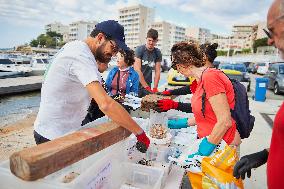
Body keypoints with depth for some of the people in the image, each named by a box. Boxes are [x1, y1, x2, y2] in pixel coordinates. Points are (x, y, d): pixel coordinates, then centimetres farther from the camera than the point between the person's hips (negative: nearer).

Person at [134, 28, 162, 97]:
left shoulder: (158, 53, 2)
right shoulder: (139, 49, -11)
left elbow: (157, 71, 1)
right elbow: (137, 70, -18)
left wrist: (155, 88, -9)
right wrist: (146, 87, -20)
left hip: (148, 84, 4)